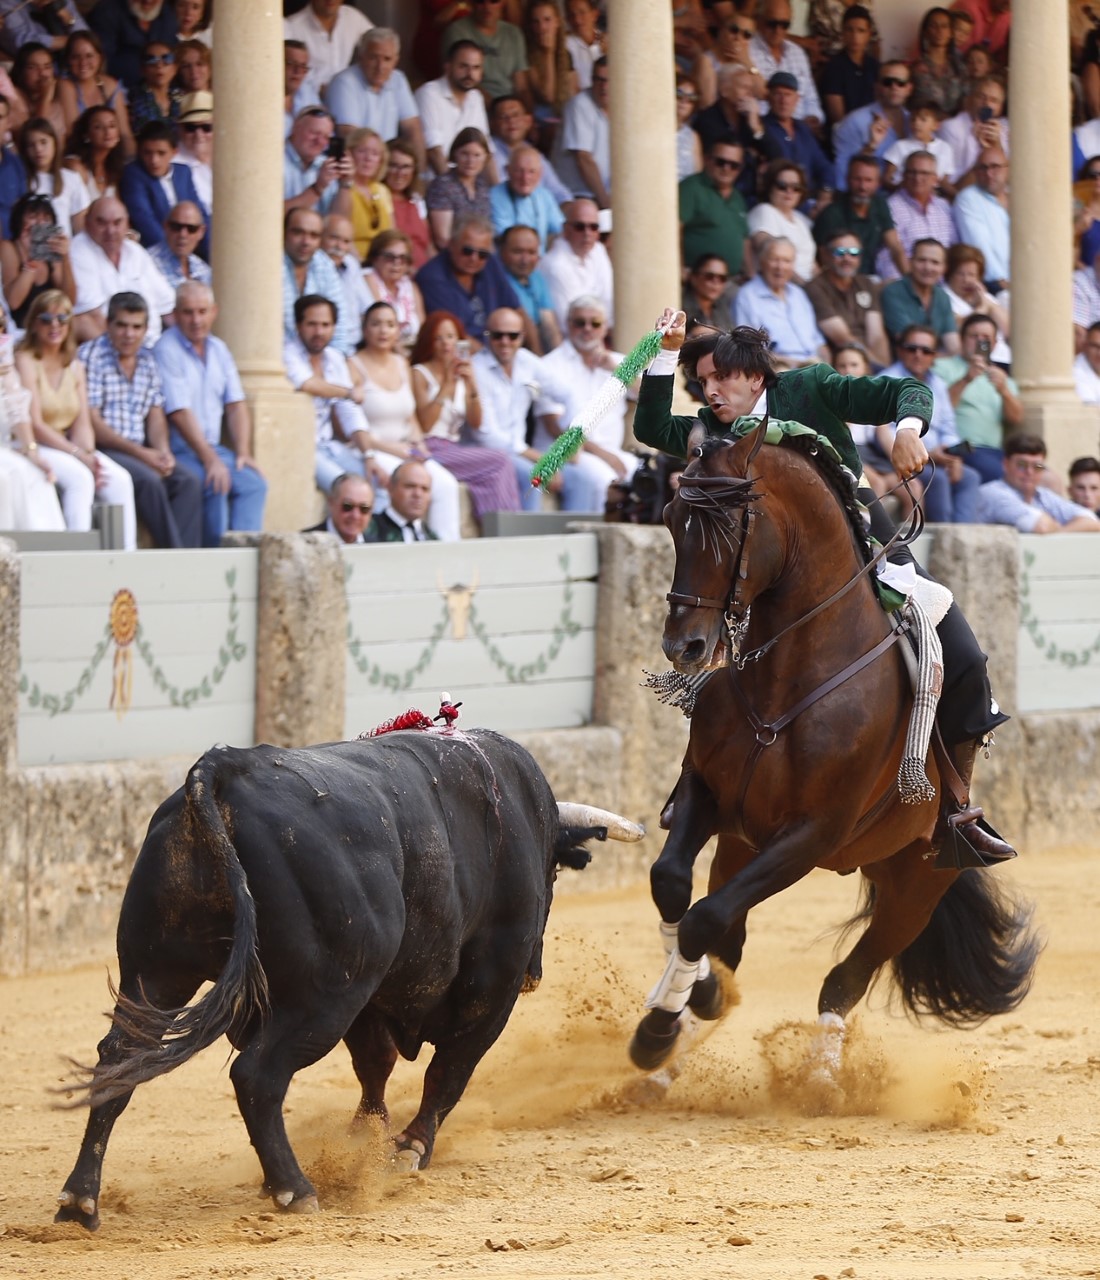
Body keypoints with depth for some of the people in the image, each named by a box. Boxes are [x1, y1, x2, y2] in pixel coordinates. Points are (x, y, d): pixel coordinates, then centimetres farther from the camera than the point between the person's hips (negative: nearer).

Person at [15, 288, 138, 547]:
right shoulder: (25, 361, -7)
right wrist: (80, 455, -20)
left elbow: (82, 424, 8)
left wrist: (89, 454, -15)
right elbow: (34, 425, -15)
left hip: (67, 446, 6)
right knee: (80, 477, -33)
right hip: (34, 449, -6)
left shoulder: (75, 368, 14)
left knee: (121, 480, -17)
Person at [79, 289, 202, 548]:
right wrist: (140, 453, -17)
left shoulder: (147, 361, 15)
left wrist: (162, 451, -8)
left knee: (189, 483, -17)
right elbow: (92, 422, -12)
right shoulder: (91, 357, -7)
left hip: (140, 451, 7)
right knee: (149, 480, -31)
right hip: (102, 449, -7)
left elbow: (156, 416, 14)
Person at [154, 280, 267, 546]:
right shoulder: (166, 351, -9)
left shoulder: (219, 350, 15)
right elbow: (180, 414, -16)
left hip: (212, 448, 7)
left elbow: (236, 405, 12)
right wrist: (210, 460, -21)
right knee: (216, 486, -30)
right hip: (180, 450, -7)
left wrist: (243, 453, -3)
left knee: (254, 483, -17)